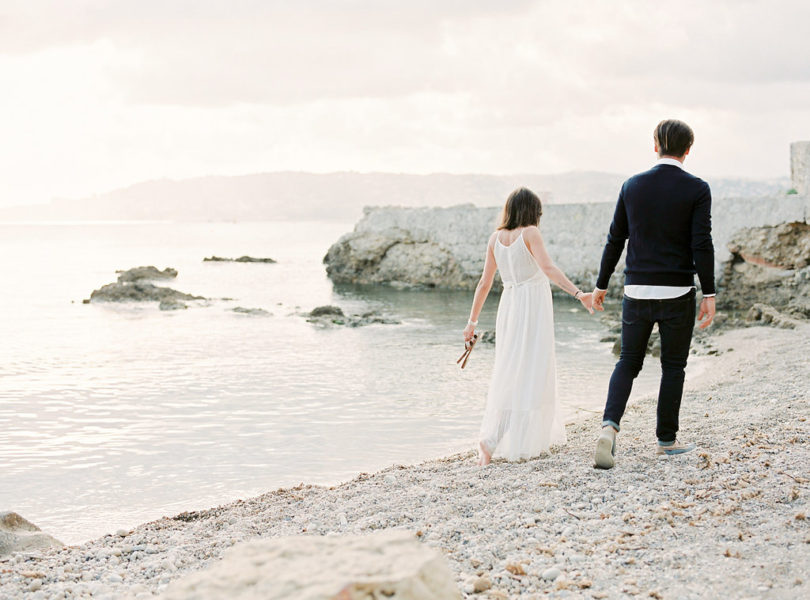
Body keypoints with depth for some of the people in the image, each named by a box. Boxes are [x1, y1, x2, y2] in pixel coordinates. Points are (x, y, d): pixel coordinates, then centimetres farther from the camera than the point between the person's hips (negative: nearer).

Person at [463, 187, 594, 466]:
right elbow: (548, 268, -23)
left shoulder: (496, 237, 7)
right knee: (528, 377, -6)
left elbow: (484, 282, 9)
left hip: (508, 307, 6)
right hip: (534, 307, -6)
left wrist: (472, 321, 14)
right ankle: (490, 440, -19)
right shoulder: (530, 233, -8)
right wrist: (578, 293, -28)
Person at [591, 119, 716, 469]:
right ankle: (666, 440, 16)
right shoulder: (697, 190, -6)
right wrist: (709, 295, -8)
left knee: (628, 362, 10)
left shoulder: (632, 186, 3)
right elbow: (701, 245, -12)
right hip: (677, 294, -2)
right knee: (673, 366, 10)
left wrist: (601, 285, 13)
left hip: (637, 292, 2)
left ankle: (610, 425, -11)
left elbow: (615, 240, 6)